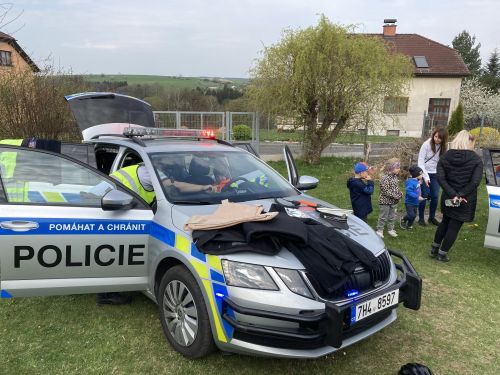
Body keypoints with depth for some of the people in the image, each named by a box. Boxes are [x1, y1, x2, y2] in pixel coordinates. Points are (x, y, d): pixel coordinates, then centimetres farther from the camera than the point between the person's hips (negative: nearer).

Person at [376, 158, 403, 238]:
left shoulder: (395, 177, 5)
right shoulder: (385, 178, -22)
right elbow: (386, 191, -25)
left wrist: (400, 193, 0)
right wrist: (396, 196, -23)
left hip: (394, 201, 8)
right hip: (385, 201, -8)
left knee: (392, 217, 17)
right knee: (383, 217, 3)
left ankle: (390, 229, 32)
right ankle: (379, 230, 16)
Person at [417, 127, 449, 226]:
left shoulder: (444, 146, -3)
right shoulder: (426, 144, -14)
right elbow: (420, 162, -13)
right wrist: (426, 176, -18)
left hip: (436, 174, 3)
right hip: (425, 173, -3)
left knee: (435, 197, 6)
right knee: (424, 196, 0)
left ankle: (432, 217, 23)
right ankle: (421, 218, 14)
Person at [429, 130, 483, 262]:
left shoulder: (445, 157, -3)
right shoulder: (476, 159, -10)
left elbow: (440, 178, -12)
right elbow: (475, 182, -19)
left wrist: (453, 195, -15)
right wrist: (460, 195, -16)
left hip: (448, 198, 4)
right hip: (466, 201, -3)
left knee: (445, 222, 23)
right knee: (454, 227, 9)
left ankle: (434, 249, 30)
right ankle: (442, 254, 17)